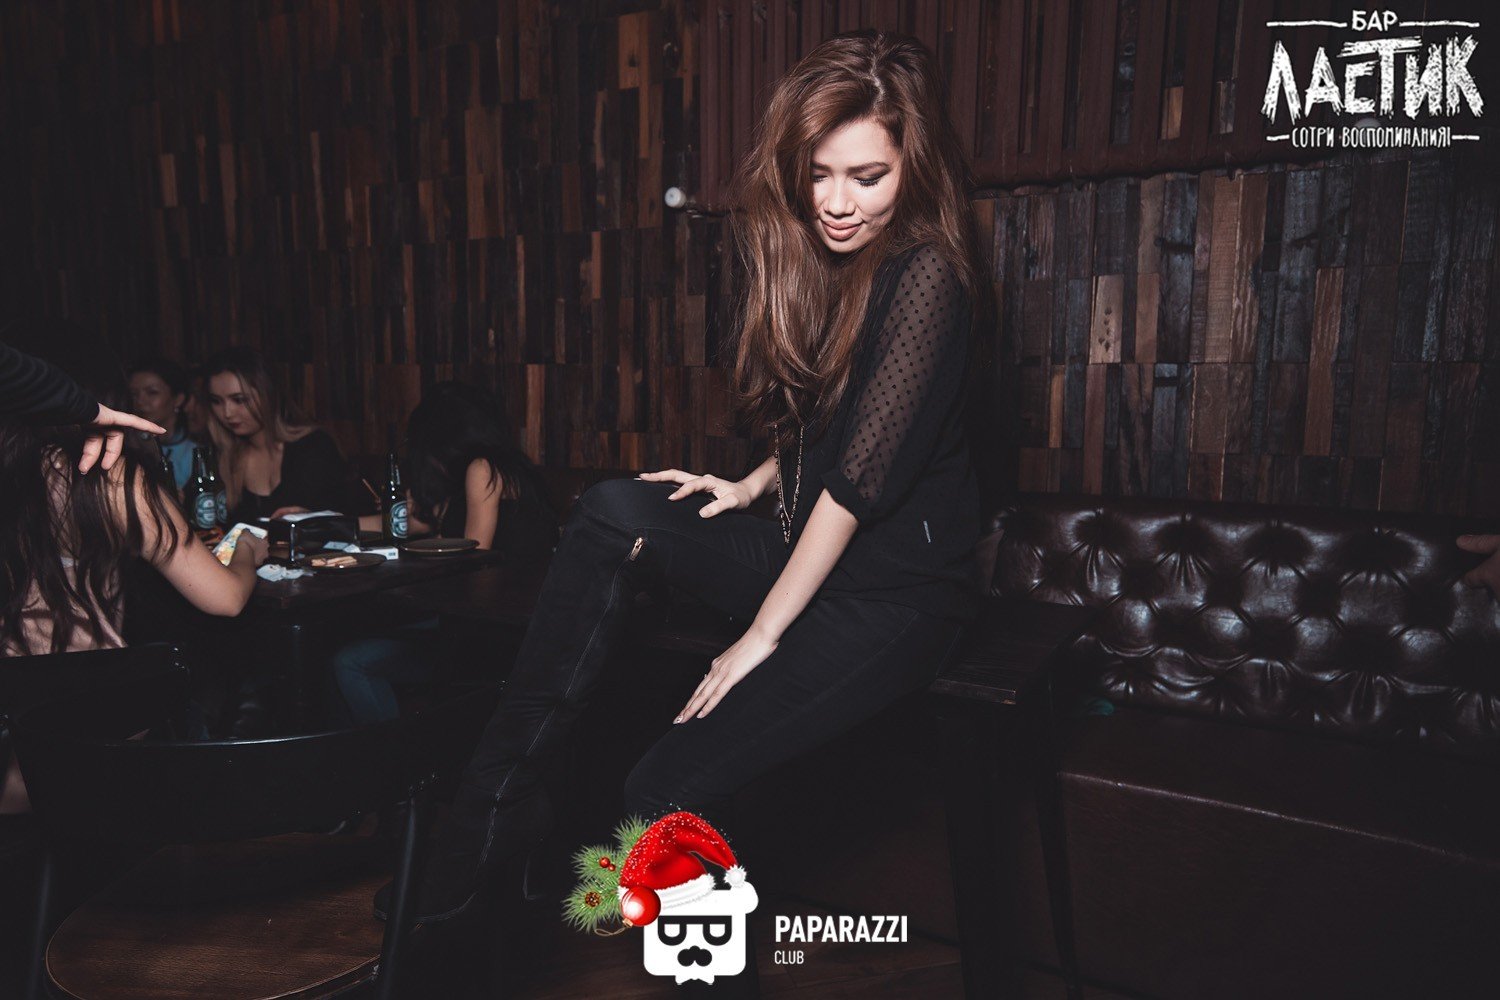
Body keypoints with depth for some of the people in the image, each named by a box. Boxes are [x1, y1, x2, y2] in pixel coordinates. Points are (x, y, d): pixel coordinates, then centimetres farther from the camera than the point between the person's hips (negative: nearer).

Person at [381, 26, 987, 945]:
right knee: (614, 515, -11)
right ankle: (498, 805, -8)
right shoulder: (820, 257, 10)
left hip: (900, 588, -8)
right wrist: (750, 488, 3)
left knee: (672, 789, -22)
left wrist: (762, 634, -17)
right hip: (812, 543, 8)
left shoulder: (926, 273, -17)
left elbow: (861, 473, -20)